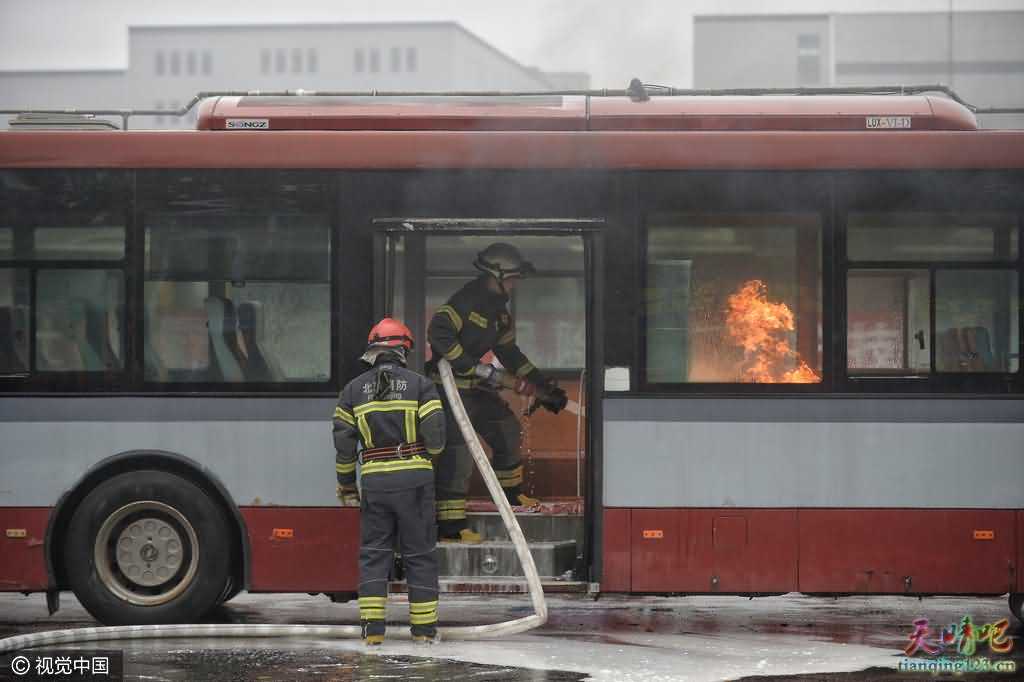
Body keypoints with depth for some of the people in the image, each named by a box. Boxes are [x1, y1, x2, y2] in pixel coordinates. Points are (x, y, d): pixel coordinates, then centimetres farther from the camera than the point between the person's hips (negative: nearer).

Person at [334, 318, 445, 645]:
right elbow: (435, 434, -8)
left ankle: (372, 627, 0)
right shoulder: (420, 384, -2)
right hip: (414, 480, -2)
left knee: (374, 553, 7)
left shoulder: (353, 389, 6)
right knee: (419, 553, 5)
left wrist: (346, 486, 12)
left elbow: (343, 441, 4)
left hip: (375, 480, 2)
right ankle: (424, 628, 7)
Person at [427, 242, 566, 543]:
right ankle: (451, 526, -16)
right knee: (458, 450, -15)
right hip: (451, 385, -10)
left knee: (508, 430, 18)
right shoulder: (466, 301, -17)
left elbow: (509, 353, 23)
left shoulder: (497, 309, 14)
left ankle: (511, 494, 38)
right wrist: (477, 368, -29)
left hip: (475, 386, 10)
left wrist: (544, 386, 20)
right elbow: (439, 333, -30)